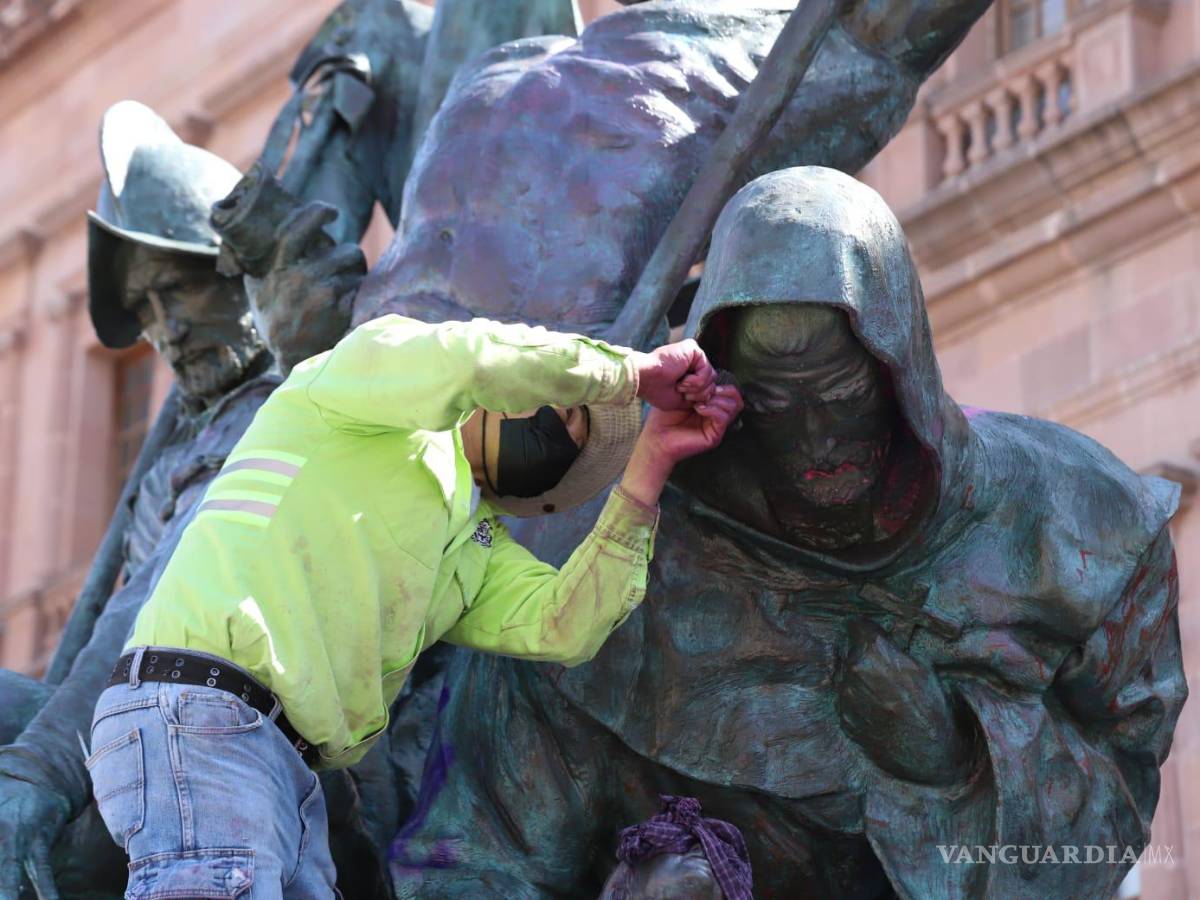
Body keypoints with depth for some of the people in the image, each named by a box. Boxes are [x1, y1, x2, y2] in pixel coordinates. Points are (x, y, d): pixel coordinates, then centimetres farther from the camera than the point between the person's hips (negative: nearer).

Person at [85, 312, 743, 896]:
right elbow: (468, 359, -15)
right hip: (198, 718, -9)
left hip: (291, 770, 9)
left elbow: (563, 628, 6)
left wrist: (650, 465, 8)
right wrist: (632, 372, 0)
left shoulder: (479, 547, 27)